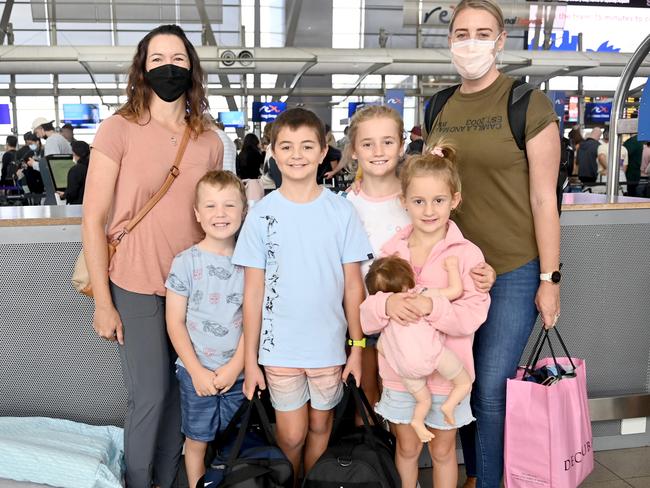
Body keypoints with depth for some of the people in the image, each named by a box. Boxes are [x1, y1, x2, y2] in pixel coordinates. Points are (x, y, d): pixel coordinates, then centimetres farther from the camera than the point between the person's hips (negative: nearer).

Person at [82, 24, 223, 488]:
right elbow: (93, 219, -8)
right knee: (149, 395, 1)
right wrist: (102, 302, -9)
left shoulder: (210, 141, 4)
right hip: (136, 287, -4)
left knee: (179, 389, 12)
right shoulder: (119, 129, -8)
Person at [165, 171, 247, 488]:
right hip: (196, 371, -1)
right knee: (197, 440, 13)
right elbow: (175, 322, -6)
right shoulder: (185, 262, -9)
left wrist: (234, 367, -9)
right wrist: (197, 371, -9)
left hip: (238, 371, 1)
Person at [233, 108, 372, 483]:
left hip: (329, 343, 1)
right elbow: (254, 290, -2)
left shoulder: (341, 211, -3)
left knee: (320, 425, 16)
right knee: (291, 434, 7)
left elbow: (353, 284, 0)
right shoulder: (262, 214, -4)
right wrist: (250, 359, -2)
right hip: (279, 345, -1)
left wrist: (357, 347, -1)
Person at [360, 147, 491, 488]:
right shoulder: (390, 252, -3)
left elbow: (473, 315, -18)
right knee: (407, 448, 20)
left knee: (442, 451, 19)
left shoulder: (466, 254, -11)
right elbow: (366, 319, -4)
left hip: (446, 374, -2)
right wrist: (386, 304, -26)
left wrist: (432, 306, -33)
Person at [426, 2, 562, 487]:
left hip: (515, 271, -5)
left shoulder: (529, 104, -9)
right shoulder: (440, 109, 6)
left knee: (491, 390, -2)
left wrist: (550, 278, -10)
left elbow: (544, 198, -9)